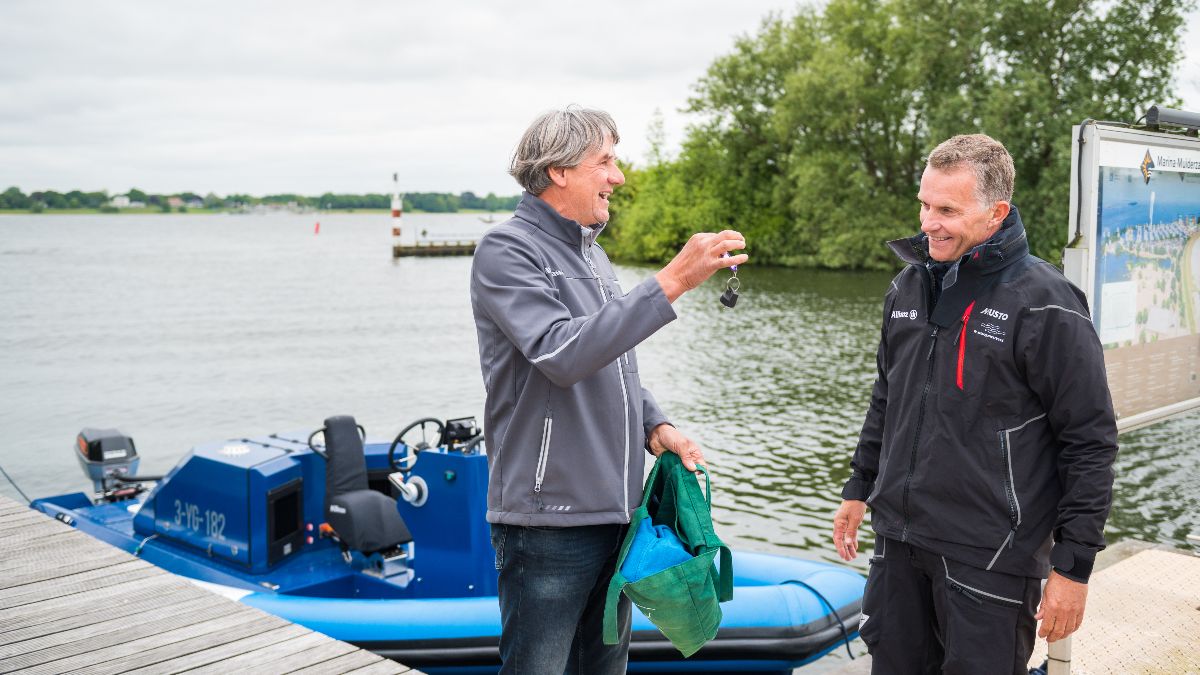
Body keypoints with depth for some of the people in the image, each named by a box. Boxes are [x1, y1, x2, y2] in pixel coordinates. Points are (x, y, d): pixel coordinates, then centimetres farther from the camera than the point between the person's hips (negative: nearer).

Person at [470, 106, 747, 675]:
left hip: (617, 512, 8)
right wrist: (671, 282, -29)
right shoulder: (506, 250, -11)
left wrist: (654, 426, 4)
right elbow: (564, 355, -26)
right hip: (549, 519, -8)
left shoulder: (590, 251, 15)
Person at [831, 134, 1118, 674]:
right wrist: (858, 489, 18)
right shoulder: (908, 286, 7)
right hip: (897, 539, 6)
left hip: (990, 556, -6)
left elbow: (1090, 442, -12)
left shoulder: (1045, 305, -13)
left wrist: (1073, 566, -12)